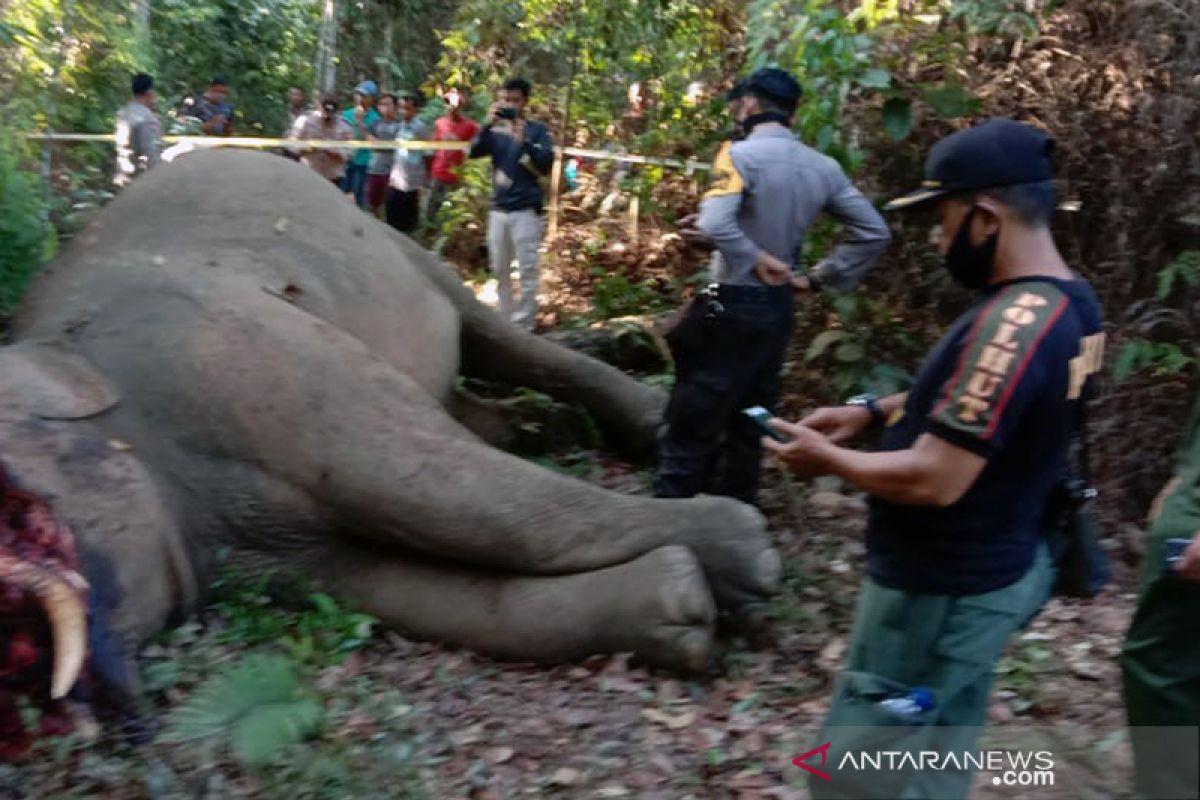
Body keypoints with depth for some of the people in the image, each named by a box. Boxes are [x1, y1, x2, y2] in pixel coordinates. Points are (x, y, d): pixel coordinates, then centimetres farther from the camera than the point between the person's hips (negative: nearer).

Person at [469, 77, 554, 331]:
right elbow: (474, 151, -4)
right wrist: (488, 125, -16)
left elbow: (546, 164, -12)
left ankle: (524, 325, 3)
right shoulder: (496, 130, 8)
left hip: (526, 210, -4)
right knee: (499, 270, 12)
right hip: (498, 209, 5)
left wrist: (523, 141, -22)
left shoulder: (537, 130, -1)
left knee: (527, 271, -3)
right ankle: (504, 320, 24)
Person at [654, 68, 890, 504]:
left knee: (691, 424, 1)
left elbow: (713, 223, -31)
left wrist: (756, 258, -17)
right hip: (779, 308, 6)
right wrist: (824, 274, 7)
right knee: (748, 424, 17)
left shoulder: (742, 154, -15)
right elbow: (874, 232, 7)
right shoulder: (822, 167, 3)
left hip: (731, 307, -6)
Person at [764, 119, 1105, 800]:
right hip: (1001, 567, 10)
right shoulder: (1070, 302, 3)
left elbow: (933, 480, -30)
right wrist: (874, 410, 6)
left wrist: (827, 458, -14)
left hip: (945, 593, -10)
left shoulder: (1014, 325, -29)